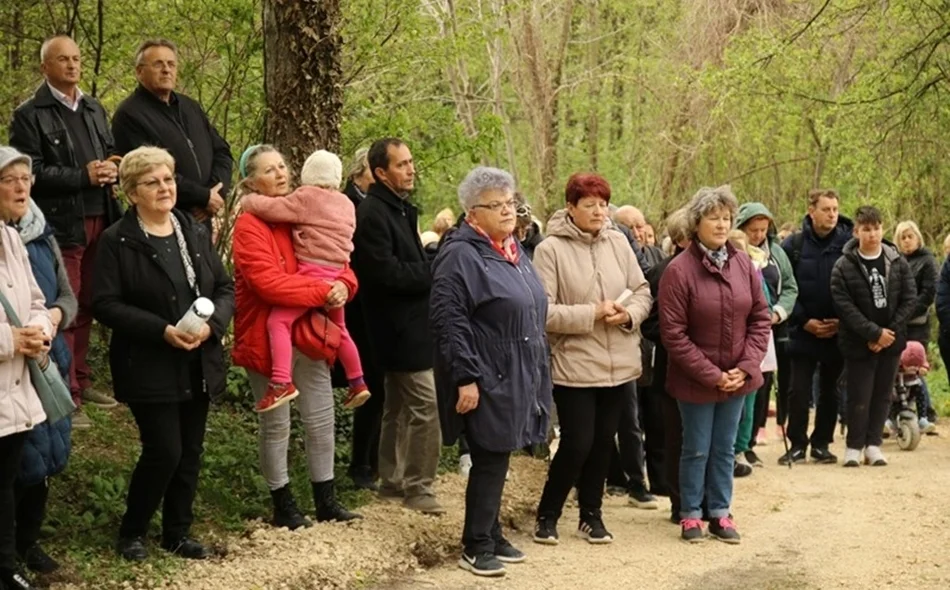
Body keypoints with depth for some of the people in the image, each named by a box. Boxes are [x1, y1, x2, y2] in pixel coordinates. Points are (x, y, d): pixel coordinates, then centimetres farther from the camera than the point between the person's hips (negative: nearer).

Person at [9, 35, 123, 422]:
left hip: (98, 221, 6)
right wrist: (84, 176, -18)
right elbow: (31, 172, -14)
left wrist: (112, 168, -3)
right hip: (60, 225, -6)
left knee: (86, 307, 13)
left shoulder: (94, 109, 16)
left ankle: (80, 380, 24)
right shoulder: (29, 115, -6)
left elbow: (111, 153, 21)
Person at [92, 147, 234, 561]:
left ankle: (177, 533, 25)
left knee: (190, 453, 10)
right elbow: (105, 305, -14)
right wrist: (163, 330, -22)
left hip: (198, 366, 6)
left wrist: (212, 324, -11)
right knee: (164, 452, -8)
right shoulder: (117, 242, -9)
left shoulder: (196, 234, 9)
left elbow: (225, 289, 10)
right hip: (149, 368, -6)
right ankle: (131, 532, 13)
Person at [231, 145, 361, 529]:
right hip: (267, 336, -7)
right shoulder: (249, 227, -14)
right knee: (276, 424, 5)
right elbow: (268, 282, -24)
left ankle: (326, 501, 22)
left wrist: (343, 284, -14)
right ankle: (283, 506, 17)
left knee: (321, 418, 11)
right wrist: (323, 292, -25)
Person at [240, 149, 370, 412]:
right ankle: (357, 383, 31)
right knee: (338, 329, 25)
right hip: (336, 275, 8)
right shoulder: (346, 204, 17)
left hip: (313, 274, -8)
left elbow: (270, 208, -10)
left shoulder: (307, 198, -4)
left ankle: (281, 383, -30)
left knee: (278, 321, -15)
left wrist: (247, 201, 7)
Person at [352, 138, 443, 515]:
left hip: (407, 324, 10)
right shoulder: (372, 214, -16)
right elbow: (386, 272, -22)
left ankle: (392, 480, 25)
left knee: (399, 406, 16)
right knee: (426, 404, -10)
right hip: (400, 326, -10)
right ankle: (418, 488, -3)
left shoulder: (400, 209, 15)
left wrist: (433, 264, 1)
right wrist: (435, 271, -14)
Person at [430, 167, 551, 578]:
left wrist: (537, 373, 22)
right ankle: (476, 546, 6)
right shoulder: (461, 255, -13)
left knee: (497, 460, 15)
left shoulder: (513, 251, 14)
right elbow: (447, 320, -19)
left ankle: (491, 534, 25)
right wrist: (466, 377, -23)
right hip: (487, 380, -8)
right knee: (489, 461, -4)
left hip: (517, 377, 8)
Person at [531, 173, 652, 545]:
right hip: (574, 366, -5)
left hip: (619, 364, 5)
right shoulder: (551, 249, -10)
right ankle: (547, 514, 16)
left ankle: (591, 514, 27)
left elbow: (642, 291, 10)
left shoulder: (618, 243, 5)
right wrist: (593, 313, -18)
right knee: (577, 444, -3)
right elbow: (543, 311, -15)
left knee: (603, 442, 12)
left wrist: (629, 314, -11)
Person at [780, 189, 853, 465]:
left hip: (838, 332, 1)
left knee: (829, 391, 10)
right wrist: (804, 321, -9)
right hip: (803, 332, 0)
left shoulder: (849, 244, -3)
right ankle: (797, 444, 10)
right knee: (799, 391, 0)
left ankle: (821, 444, 19)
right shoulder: (793, 245, -3)